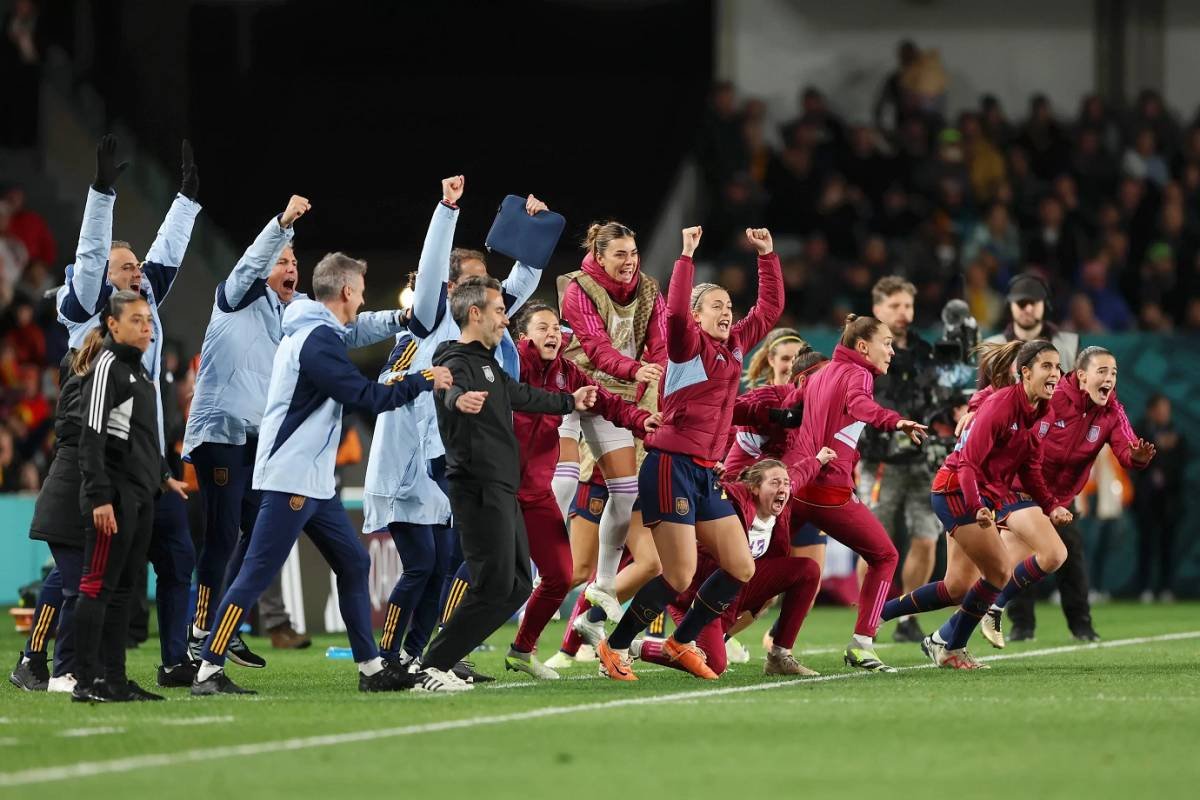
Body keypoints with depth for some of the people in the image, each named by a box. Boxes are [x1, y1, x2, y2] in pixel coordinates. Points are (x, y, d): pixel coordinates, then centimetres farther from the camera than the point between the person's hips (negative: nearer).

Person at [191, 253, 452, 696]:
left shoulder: (308, 333, 17)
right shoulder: (319, 340, -15)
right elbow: (367, 397, -17)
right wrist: (424, 380, -7)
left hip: (315, 482, 11)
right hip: (290, 481, -11)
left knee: (354, 564, 13)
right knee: (256, 576, -10)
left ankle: (371, 667, 17)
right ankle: (208, 672, -10)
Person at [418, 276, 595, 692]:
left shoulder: (488, 365, 21)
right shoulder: (458, 362, -11)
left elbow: (522, 395, 40)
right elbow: (449, 387, -36)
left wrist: (569, 401, 55)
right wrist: (458, 399, -60)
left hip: (501, 493, 10)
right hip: (479, 491, -10)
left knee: (518, 586, 9)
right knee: (494, 587, -15)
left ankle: (444, 660, 9)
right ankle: (431, 668, -13)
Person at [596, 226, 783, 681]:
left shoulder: (734, 345, 14)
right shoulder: (689, 344, -6)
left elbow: (770, 307, 23)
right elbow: (676, 313, -27)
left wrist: (767, 255, 17)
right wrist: (687, 257, -27)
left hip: (705, 473, 8)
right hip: (671, 466, -8)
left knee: (741, 568, 4)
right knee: (680, 576, -12)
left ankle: (682, 643, 19)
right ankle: (614, 648, 3)